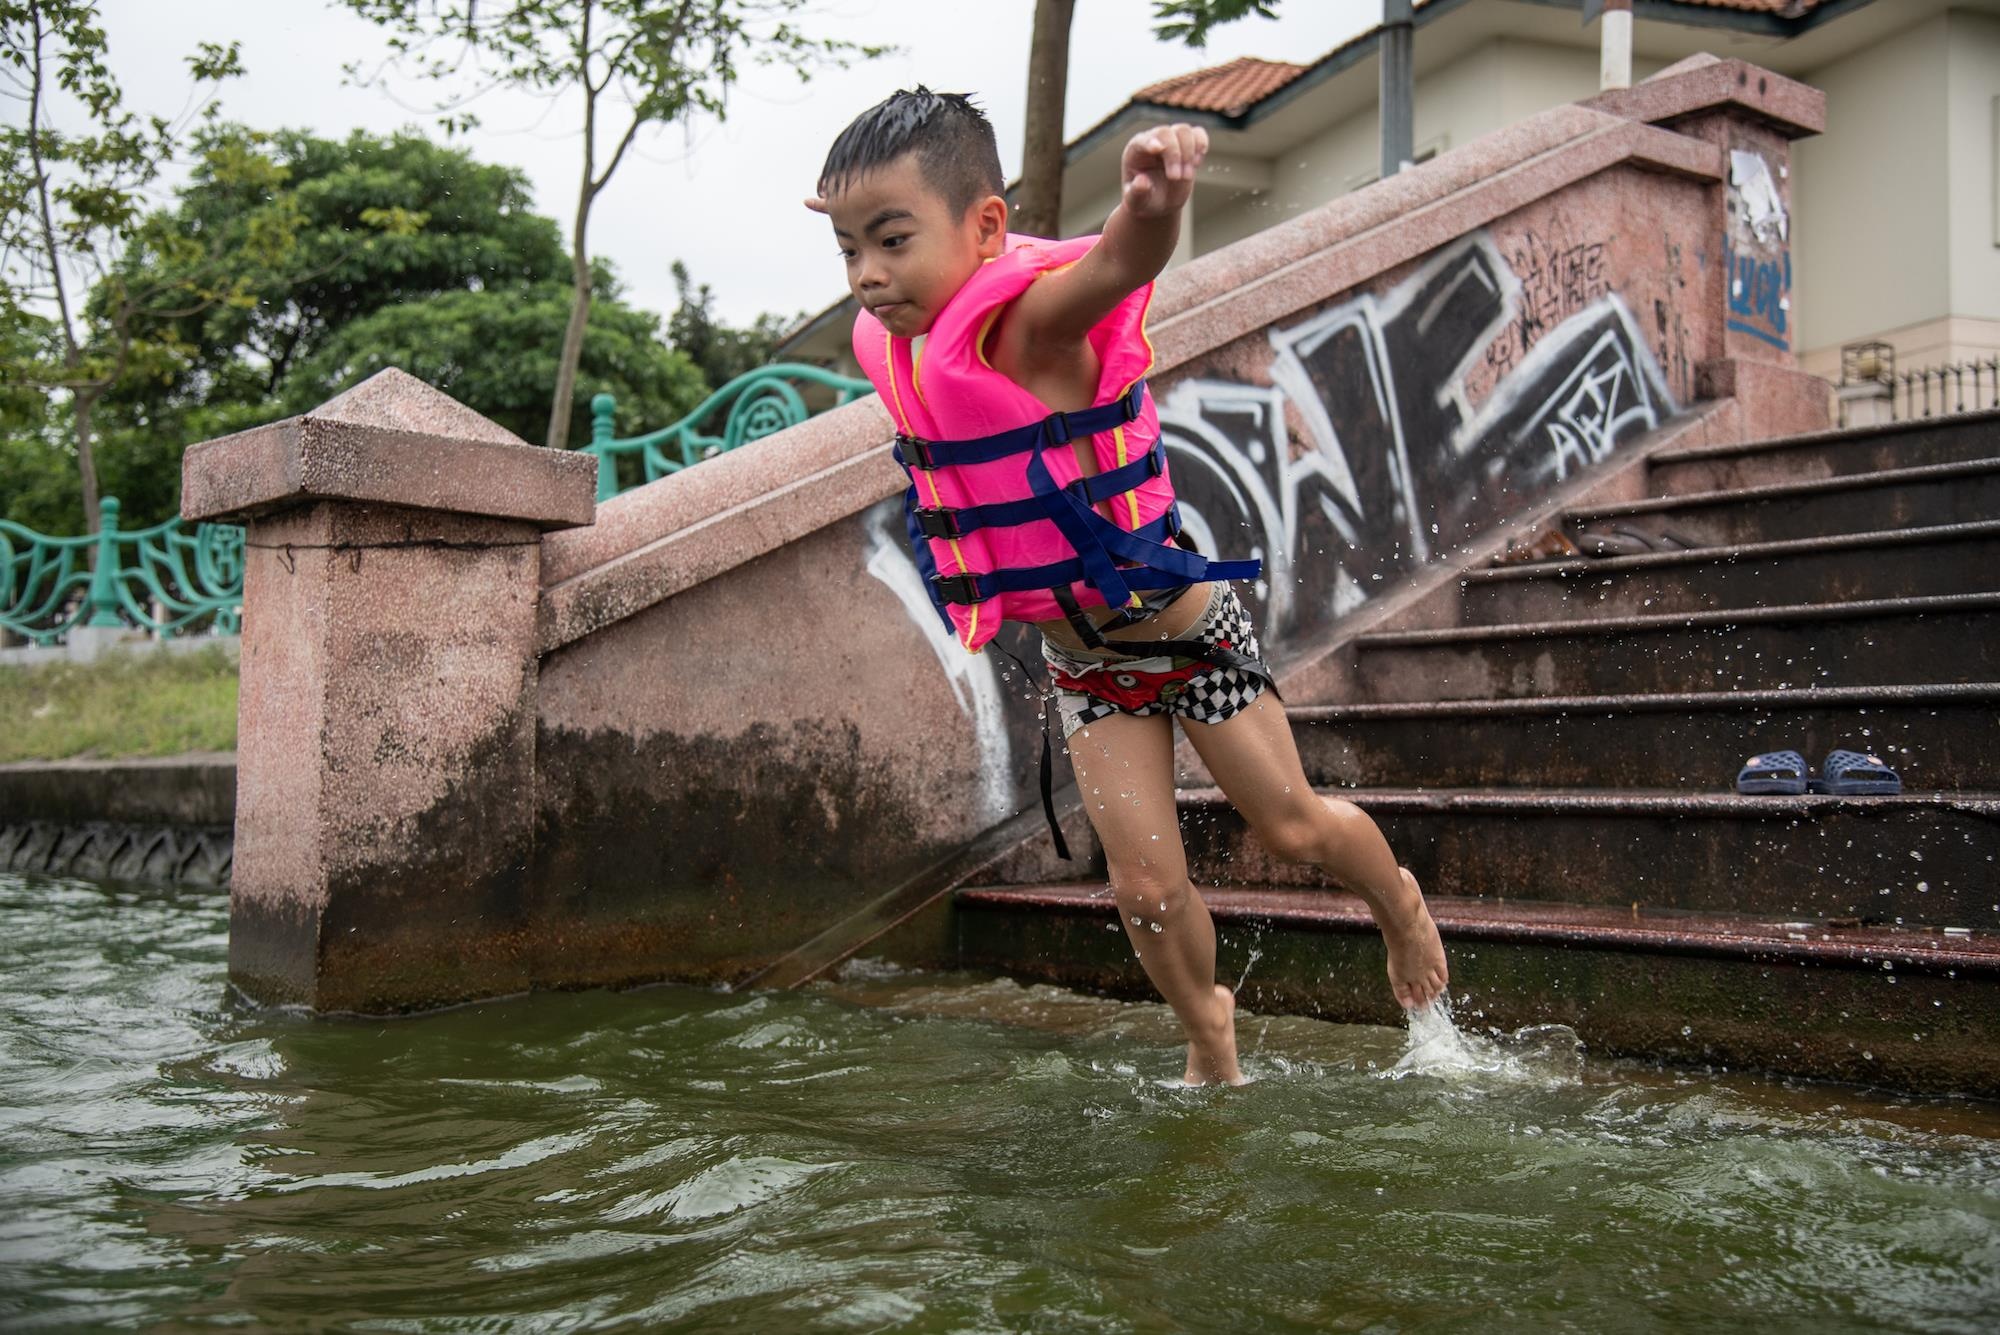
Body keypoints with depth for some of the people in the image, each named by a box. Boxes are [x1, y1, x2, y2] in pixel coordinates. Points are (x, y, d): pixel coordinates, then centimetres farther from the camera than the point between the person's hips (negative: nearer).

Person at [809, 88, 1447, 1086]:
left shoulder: (1031, 320, -29)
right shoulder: (895, 344, -6)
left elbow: (1122, 261, -55)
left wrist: (1155, 201, -73)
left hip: (1187, 630, -6)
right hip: (1079, 660, 6)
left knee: (1292, 827, 12)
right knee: (1145, 885, 4)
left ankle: (1400, 904, 46)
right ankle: (1207, 1028, 33)